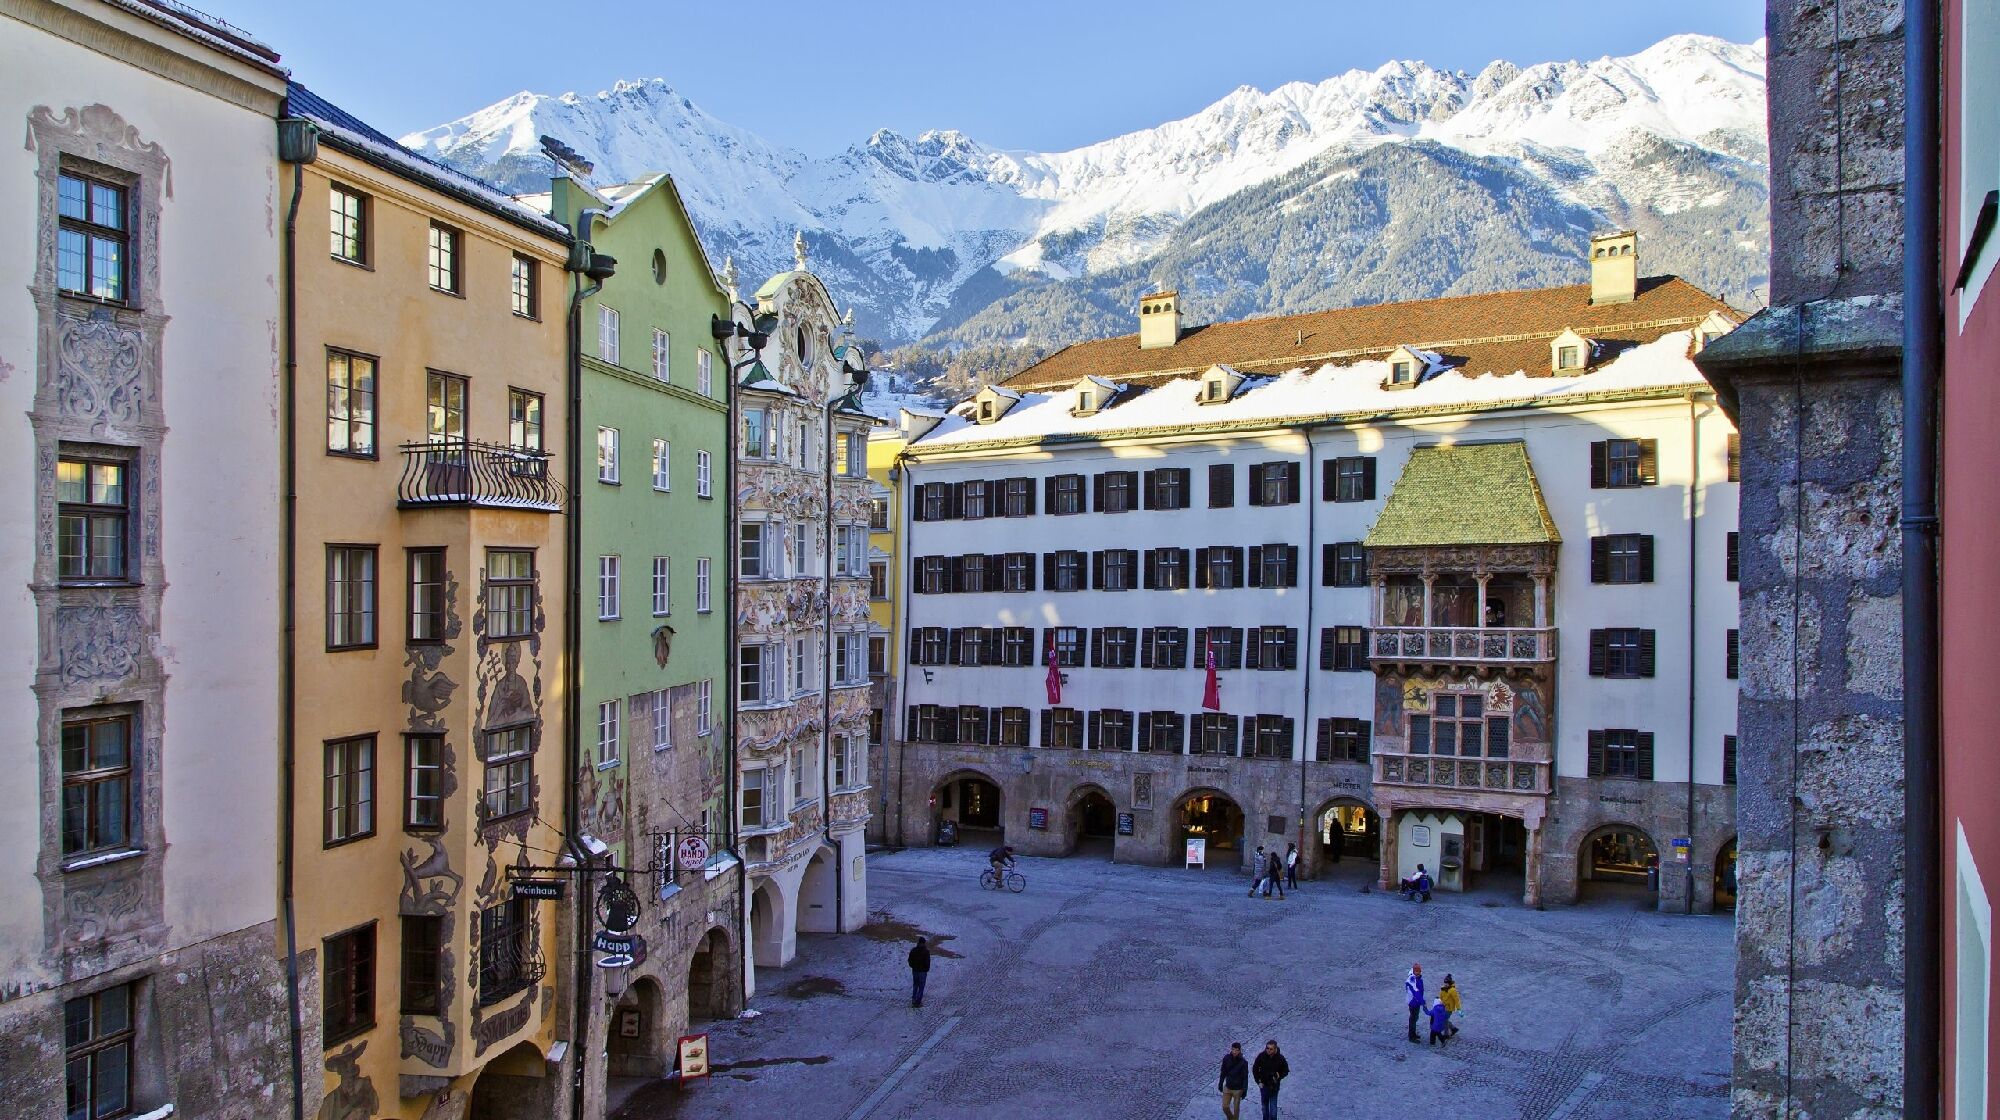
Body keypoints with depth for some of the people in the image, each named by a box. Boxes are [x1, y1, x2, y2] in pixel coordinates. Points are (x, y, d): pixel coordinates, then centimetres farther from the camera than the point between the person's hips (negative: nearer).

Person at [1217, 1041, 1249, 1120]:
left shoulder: (1243, 1062, -17)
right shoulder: (1226, 1058, -9)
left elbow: (1245, 1077, -11)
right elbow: (1223, 1072, 3)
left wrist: (1244, 1091, -11)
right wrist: (1220, 1084, 8)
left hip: (1238, 1089, -3)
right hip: (1227, 1087, 3)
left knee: (1236, 1108, 8)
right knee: (1225, 1107, 9)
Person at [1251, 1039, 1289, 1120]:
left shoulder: (1280, 1058, -14)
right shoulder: (1261, 1056, -12)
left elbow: (1286, 1071, 1)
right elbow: (1255, 1069, 1)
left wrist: (1279, 1076, -17)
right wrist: (1258, 1081, -5)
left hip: (1274, 1086, -2)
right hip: (1263, 1085, 2)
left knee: (1273, 1107, -3)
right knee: (1264, 1105, 16)